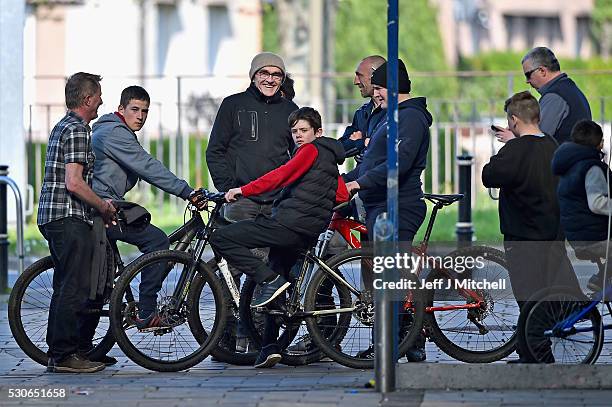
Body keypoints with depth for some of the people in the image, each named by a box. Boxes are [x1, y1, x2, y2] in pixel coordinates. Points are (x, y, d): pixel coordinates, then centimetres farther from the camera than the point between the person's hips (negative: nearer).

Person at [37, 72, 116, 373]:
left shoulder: (62, 127, 19)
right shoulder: (77, 131, -13)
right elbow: (74, 183, -21)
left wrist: (99, 204, 24)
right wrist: (104, 206, -9)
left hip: (52, 217, 11)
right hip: (70, 217, -11)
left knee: (65, 287, 14)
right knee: (75, 288, -9)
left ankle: (57, 352, 18)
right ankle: (65, 356, -9)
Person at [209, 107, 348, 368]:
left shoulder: (311, 150, -3)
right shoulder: (330, 158, 25)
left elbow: (282, 175, -16)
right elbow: (342, 195, 25)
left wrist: (243, 190, -19)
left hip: (288, 222, -10)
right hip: (308, 234, 10)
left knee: (221, 238, -12)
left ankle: (270, 280, -17)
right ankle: (270, 346, 9)